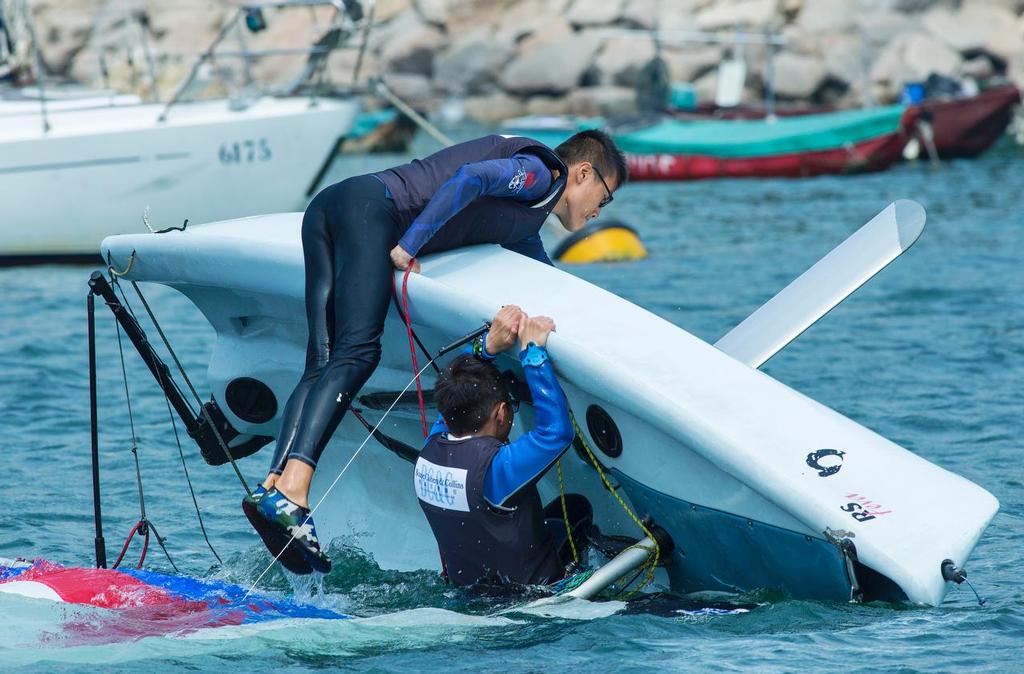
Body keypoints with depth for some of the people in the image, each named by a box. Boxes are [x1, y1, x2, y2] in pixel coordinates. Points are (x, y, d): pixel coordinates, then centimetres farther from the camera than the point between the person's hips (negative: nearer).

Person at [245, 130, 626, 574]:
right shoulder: (540, 171, 6)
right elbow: (470, 178, -12)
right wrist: (408, 247, -14)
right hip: (372, 207, -9)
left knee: (324, 364, -2)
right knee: (357, 352, -19)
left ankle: (272, 486, -19)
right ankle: (291, 489, -35)